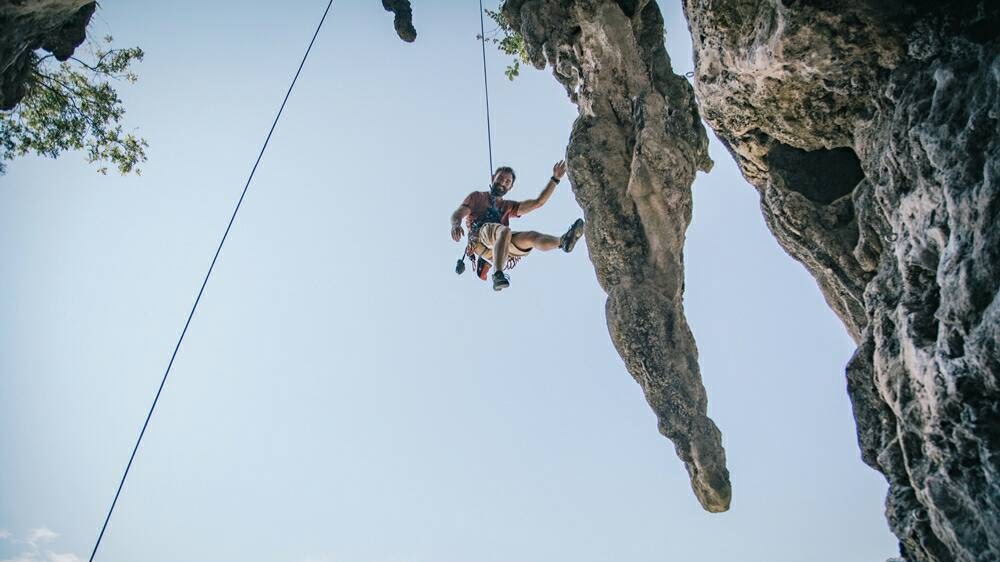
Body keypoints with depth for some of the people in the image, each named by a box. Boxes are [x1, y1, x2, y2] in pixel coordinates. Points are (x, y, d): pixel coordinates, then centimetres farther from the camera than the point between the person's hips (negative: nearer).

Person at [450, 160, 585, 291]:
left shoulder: (507, 207, 36)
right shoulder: (477, 197, 27)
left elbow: (538, 202, 29)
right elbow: (457, 214, 10)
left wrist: (555, 179, 22)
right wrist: (456, 225, -15)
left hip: (502, 243, 4)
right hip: (479, 238, -4)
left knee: (532, 237, -25)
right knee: (504, 231, -38)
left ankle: (563, 241, -53)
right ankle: (498, 275, -58)